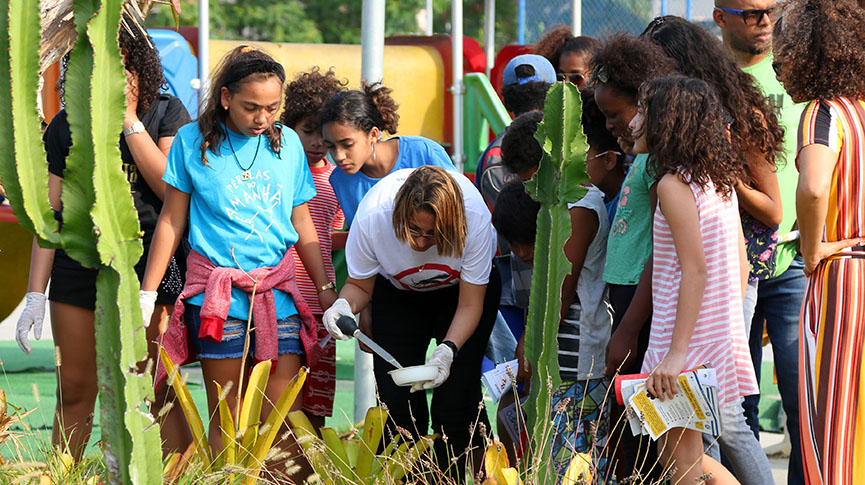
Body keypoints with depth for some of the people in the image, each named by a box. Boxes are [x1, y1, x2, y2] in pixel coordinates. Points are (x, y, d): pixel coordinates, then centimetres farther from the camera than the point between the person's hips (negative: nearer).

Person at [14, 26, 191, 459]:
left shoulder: (166, 114, 2)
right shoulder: (66, 126, 7)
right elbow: (50, 214, 7)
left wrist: (129, 119, -11)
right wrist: (36, 294, 2)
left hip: (147, 263, -2)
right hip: (78, 266, 2)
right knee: (74, 392, 6)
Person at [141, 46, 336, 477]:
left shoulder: (287, 142, 9)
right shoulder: (193, 140, 1)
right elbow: (172, 220, 6)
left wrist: (326, 289, 15)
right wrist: (147, 294, 5)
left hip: (278, 294, 2)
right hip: (218, 294, -2)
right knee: (226, 420, -2)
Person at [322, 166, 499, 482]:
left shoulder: (474, 218, -36)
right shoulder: (373, 216, -34)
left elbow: (469, 305, -25)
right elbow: (360, 286, -14)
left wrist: (448, 351, -40)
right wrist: (344, 305, -36)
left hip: (463, 286, -1)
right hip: (397, 291, 1)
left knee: (456, 399, -14)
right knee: (396, 400, -11)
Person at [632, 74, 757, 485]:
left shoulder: (674, 184, -14)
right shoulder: (720, 180, 12)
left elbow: (695, 270, -20)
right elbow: (740, 264, 15)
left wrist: (676, 352, -22)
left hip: (688, 335, -9)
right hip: (724, 334, 9)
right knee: (675, 452, 17)